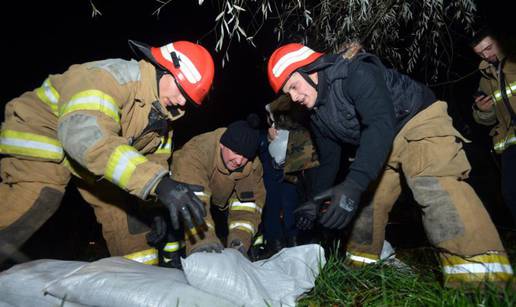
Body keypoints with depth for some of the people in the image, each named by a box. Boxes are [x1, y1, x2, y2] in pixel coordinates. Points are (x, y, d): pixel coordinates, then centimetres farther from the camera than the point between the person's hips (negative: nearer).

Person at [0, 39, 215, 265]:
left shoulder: (164, 112, -3)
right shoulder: (110, 76, -30)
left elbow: (156, 158, 3)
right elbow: (84, 133, -47)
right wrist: (157, 182, -57)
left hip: (100, 160, 7)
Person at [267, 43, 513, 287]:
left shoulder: (355, 72, -24)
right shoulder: (318, 116, 2)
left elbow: (381, 124, -39)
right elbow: (329, 160, 11)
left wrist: (354, 184, -49)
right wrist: (315, 199, 3)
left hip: (419, 121, -8)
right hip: (378, 148, 8)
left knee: (435, 185, -32)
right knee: (368, 200, 9)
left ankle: (481, 279, -38)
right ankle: (359, 264, 27)